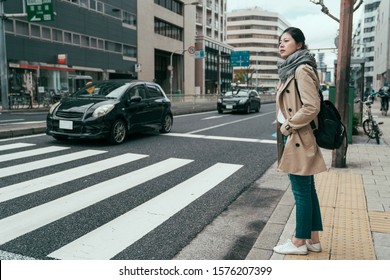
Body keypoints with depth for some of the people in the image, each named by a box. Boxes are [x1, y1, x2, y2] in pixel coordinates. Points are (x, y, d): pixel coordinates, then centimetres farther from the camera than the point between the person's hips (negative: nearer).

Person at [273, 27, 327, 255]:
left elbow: (312, 107, -22)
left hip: (298, 140, -10)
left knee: (301, 192, 2)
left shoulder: (302, 70, -14)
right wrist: (285, 125, 12)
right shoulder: (291, 70, 16)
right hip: (292, 138, 10)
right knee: (308, 190, 14)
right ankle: (313, 239, 26)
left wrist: (289, 125, -14)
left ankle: (300, 242, 15)